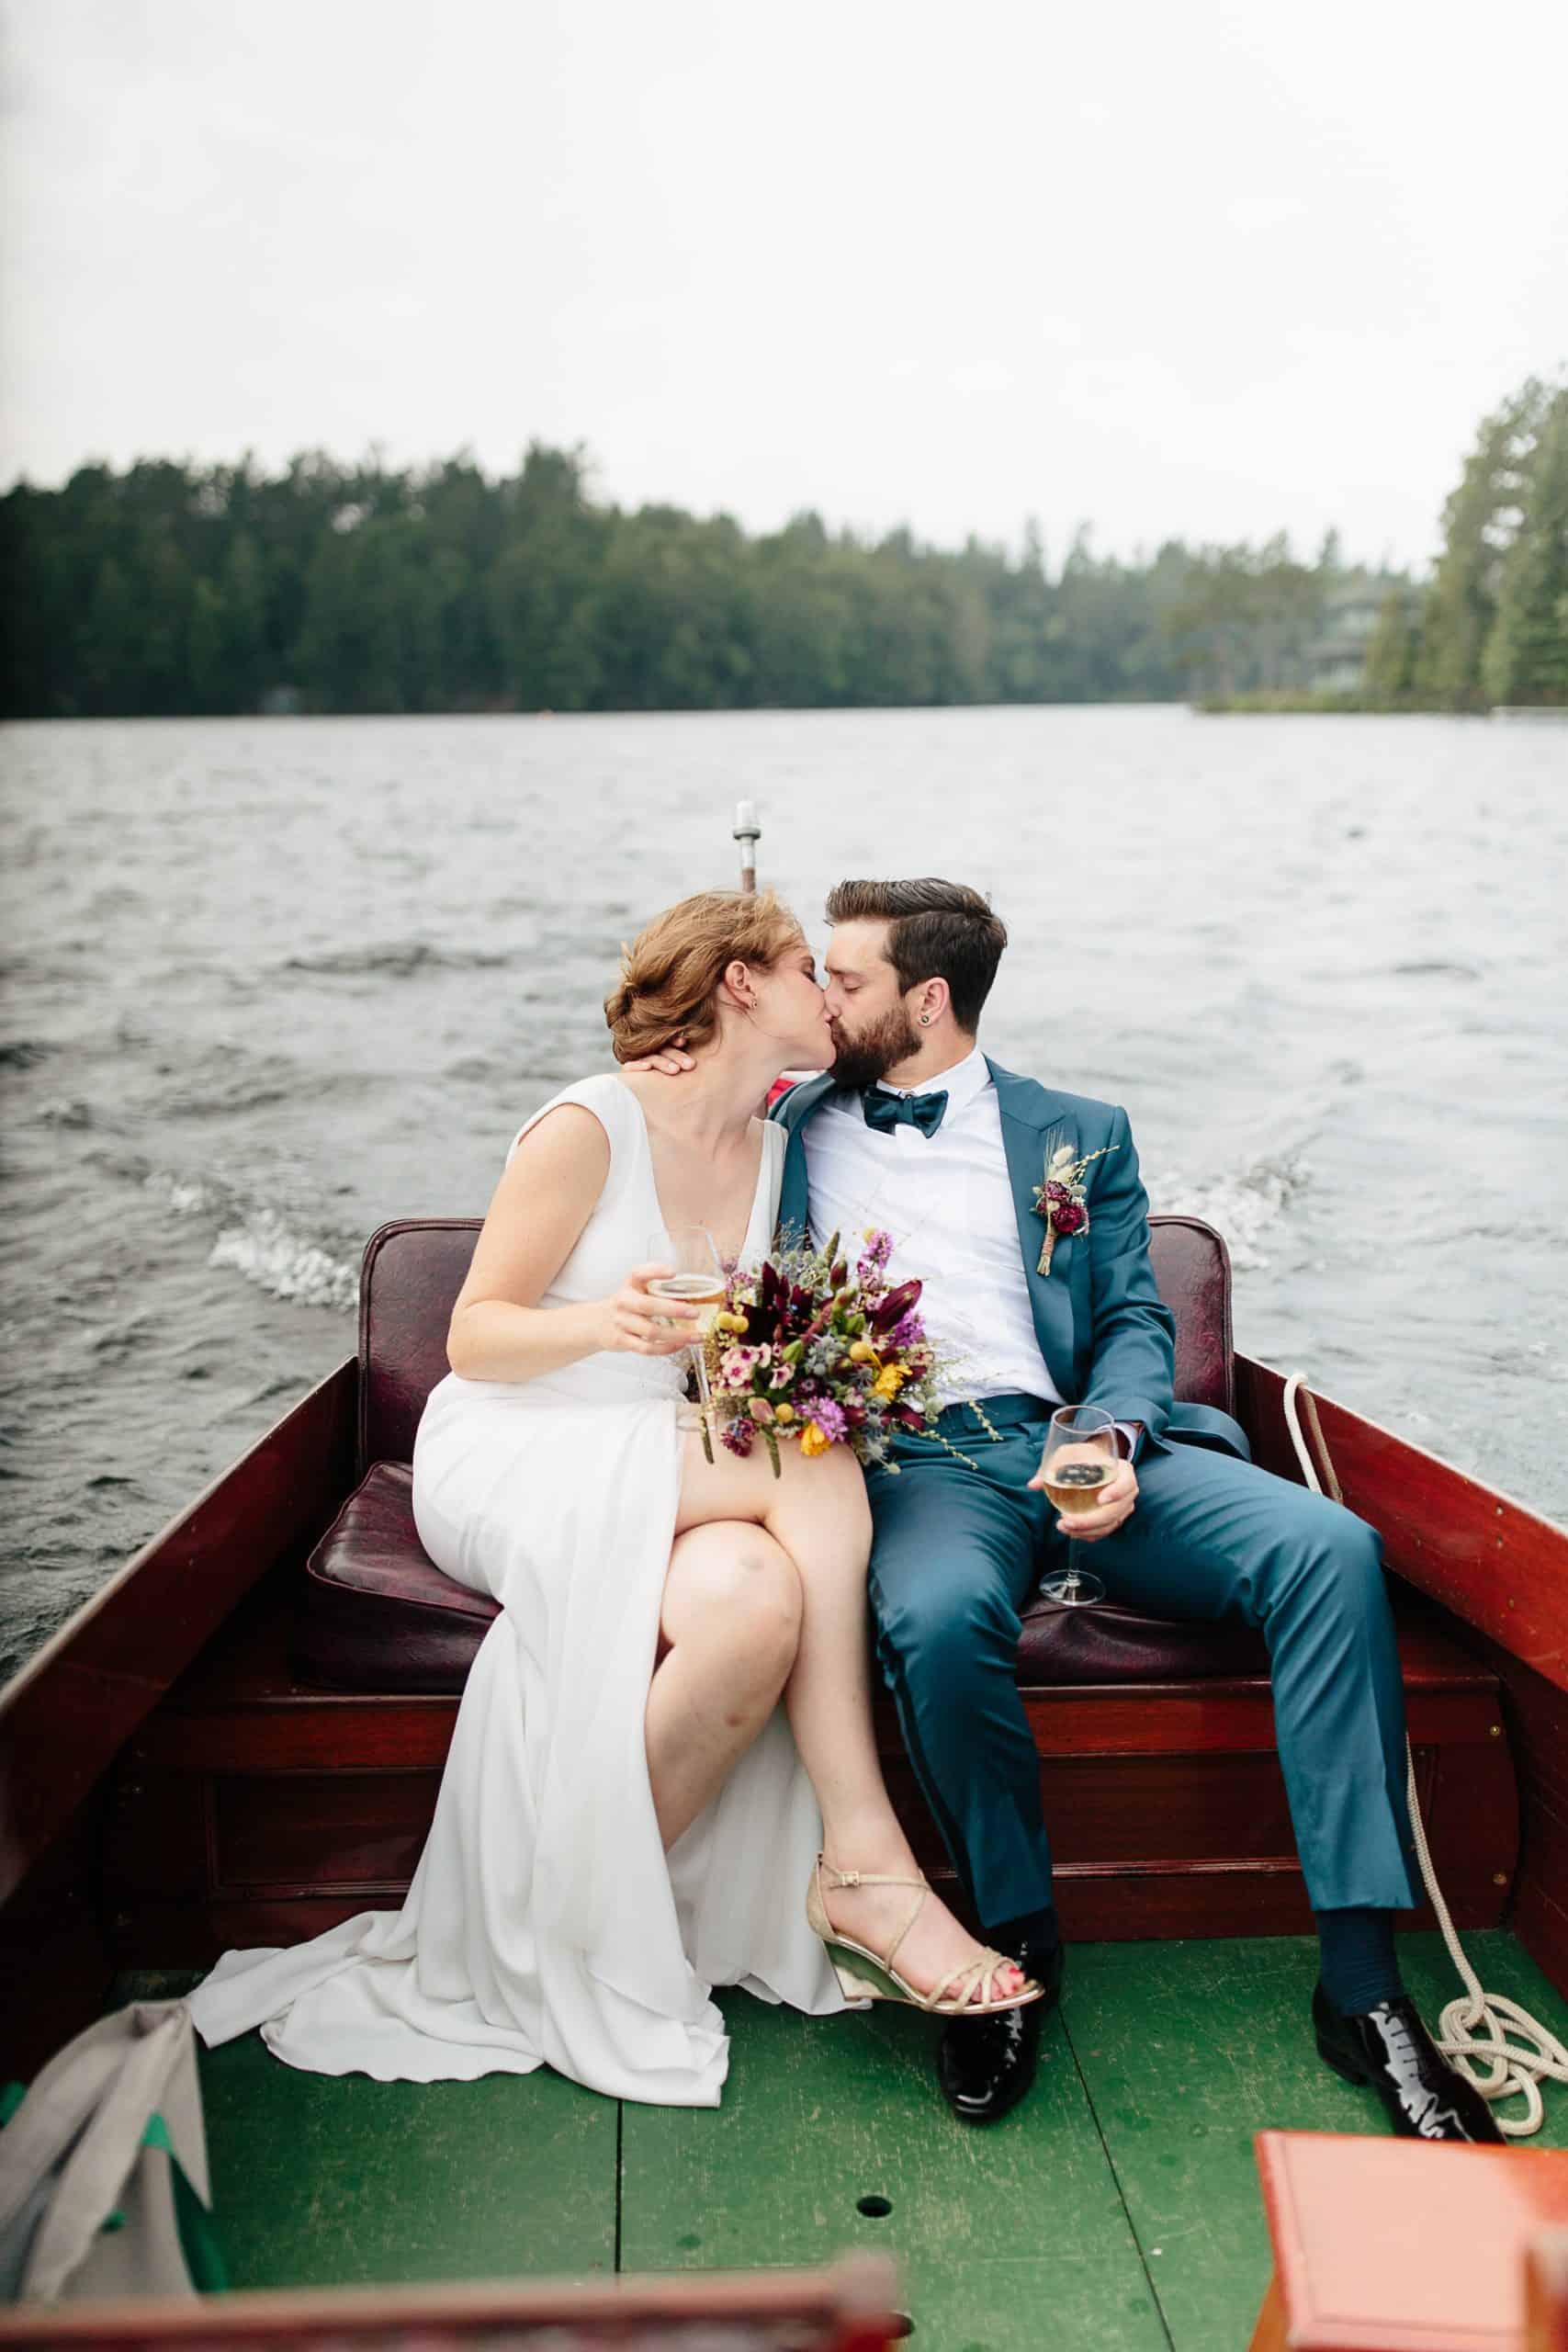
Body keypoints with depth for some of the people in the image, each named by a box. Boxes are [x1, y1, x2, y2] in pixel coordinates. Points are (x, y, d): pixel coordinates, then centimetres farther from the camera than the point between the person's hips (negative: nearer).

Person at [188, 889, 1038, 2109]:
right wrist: (603, 1322, -28)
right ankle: (864, 1857, -20)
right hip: (512, 1459, -6)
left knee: (757, 1600, -30)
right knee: (814, 1465, -30)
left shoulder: (774, 1150, 10)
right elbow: (475, 1337, -9)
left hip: (668, 1475, 6)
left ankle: (608, 1900, -13)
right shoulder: (589, 1128, -11)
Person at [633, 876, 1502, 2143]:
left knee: (1331, 1545, -24)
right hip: (915, 1458, -1)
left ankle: (1361, 1986, -18)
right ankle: (1017, 1940, -9)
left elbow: (1134, 1319, 10)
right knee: (938, 1615, -37)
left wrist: (1112, 1438, -11)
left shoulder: (1080, 1132, 18)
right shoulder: (790, 1128, 20)